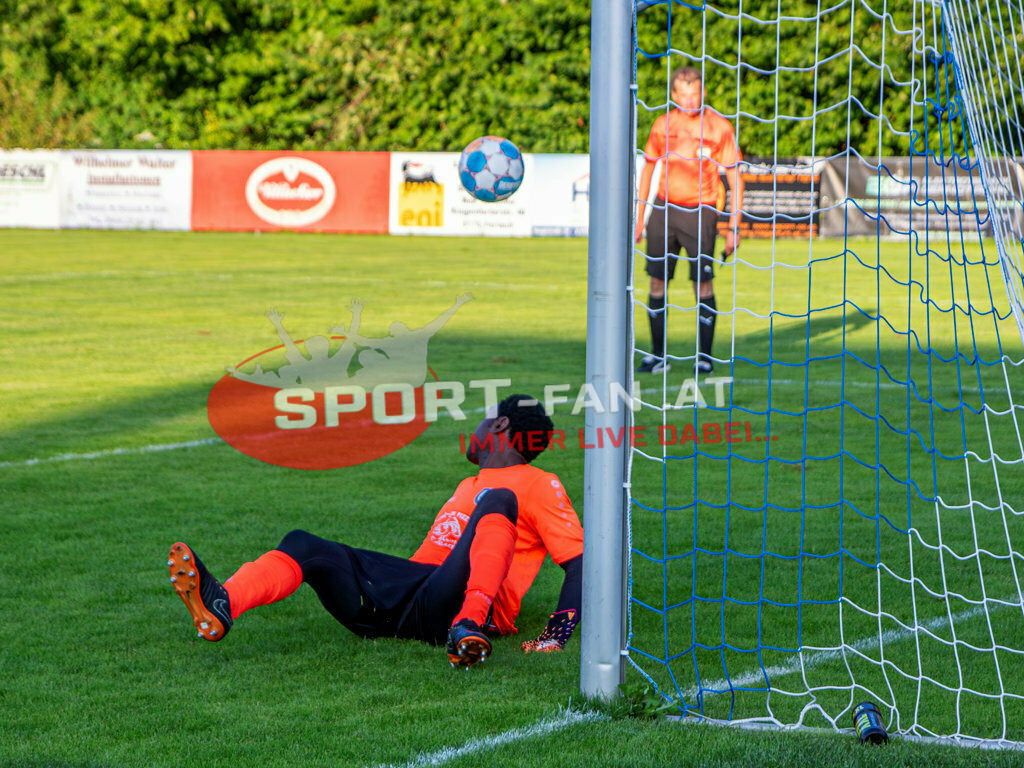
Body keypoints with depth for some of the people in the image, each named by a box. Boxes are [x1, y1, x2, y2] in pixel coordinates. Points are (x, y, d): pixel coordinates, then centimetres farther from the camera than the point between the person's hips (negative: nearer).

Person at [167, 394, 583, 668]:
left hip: (456, 601, -7)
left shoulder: (538, 485, 13)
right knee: (303, 546, -8)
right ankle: (220, 606, -39)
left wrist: (558, 633, -15)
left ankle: (468, 626, -52)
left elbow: (579, 560, 1)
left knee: (498, 499, -29)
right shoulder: (468, 485, 39)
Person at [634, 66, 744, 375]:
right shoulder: (663, 124, 5)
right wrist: (639, 216, 12)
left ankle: (705, 357, 3)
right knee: (657, 281, 2)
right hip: (664, 208, 4)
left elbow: (735, 179, -3)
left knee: (703, 283, -6)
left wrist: (734, 227, -8)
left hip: (700, 211, -3)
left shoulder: (719, 127, -5)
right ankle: (657, 355, 10)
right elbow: (648, 169, 16)